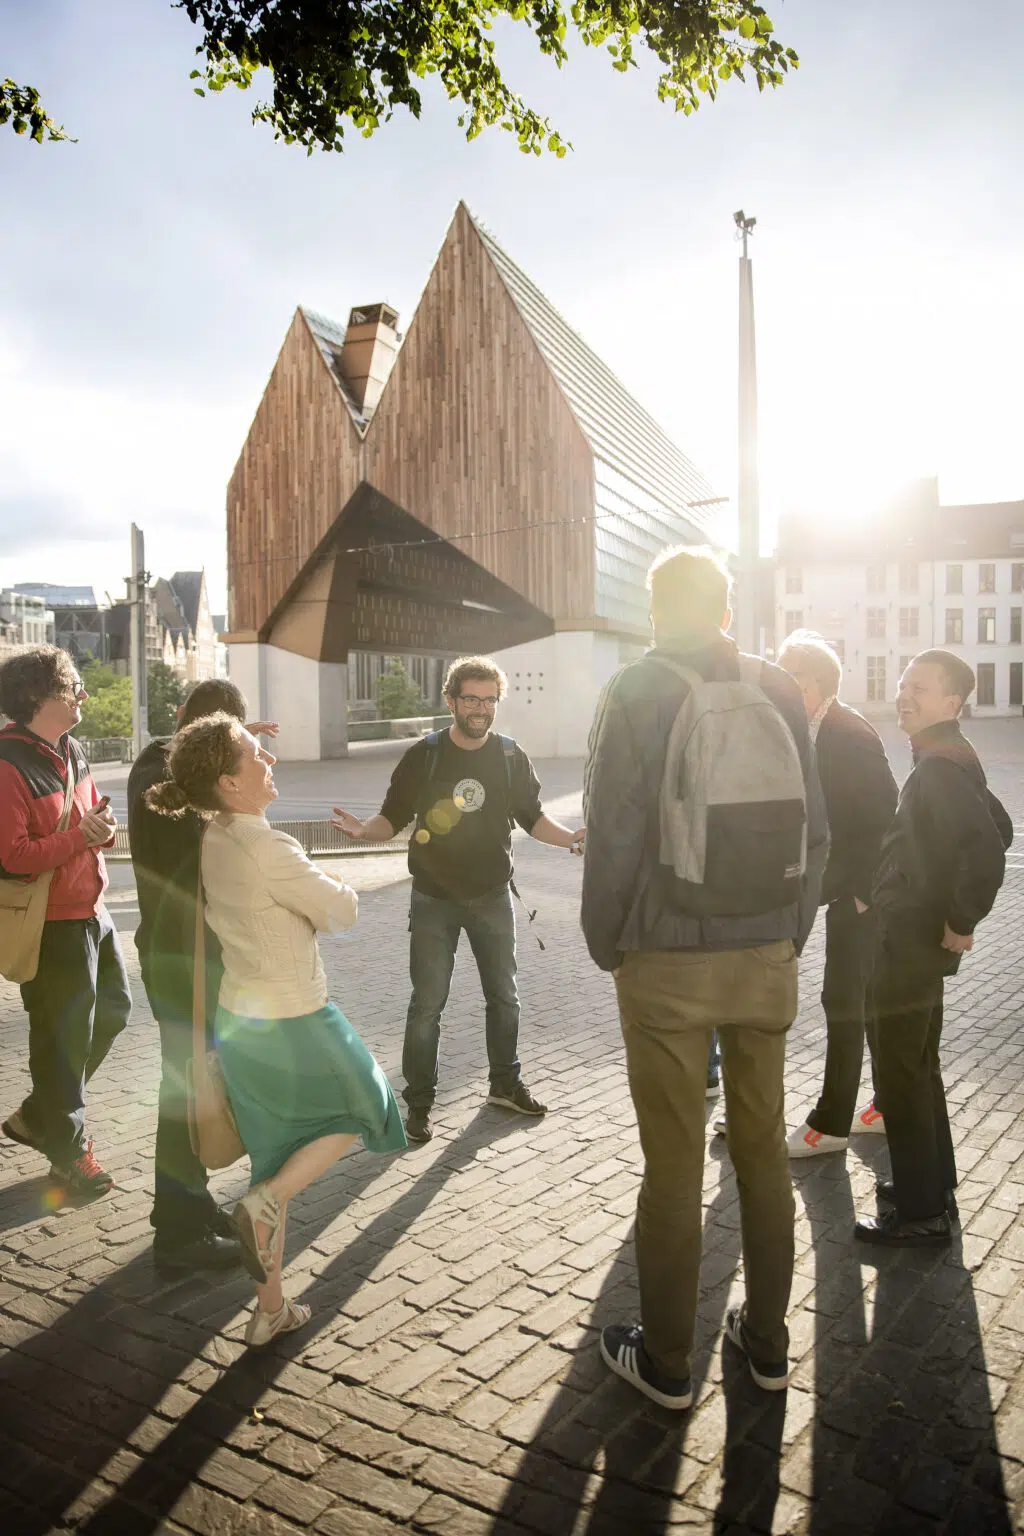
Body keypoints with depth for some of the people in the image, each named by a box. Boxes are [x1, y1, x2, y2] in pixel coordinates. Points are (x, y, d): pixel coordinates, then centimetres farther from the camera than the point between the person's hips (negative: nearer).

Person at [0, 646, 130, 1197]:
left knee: (111, 1010, 21)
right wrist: (79, 838, -27)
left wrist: (103, 825, -5)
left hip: (90, 911, 9)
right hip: (51, 923, -9)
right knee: (64, 1037, 4)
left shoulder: (70, 752, 8)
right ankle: (69, 1153, 22)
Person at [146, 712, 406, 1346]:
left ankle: (271, 1310, 27)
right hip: (293, 1024, -7)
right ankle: (265, 1201, 0)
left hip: (237, 1021, 8)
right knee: (356, 1111, 19)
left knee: (278, 1159, 19)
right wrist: (331, 890, 6)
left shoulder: (207, 841, -2)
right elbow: (344, 911, -14)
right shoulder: (270, 852, -26)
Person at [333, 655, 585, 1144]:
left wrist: (572, 837, -12)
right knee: (427, 1004, 0)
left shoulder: (511, 757, -1)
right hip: (434, 900, -2)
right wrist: (364, 830, -24)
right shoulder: (424, 756, -6)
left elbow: (533, 818, 6)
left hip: (493, 896, 3)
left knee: (503, 996, 14)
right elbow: (392, 819, -3)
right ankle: (418, 1103, 14)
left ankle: (506, 1084, 34)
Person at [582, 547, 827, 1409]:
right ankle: (767, 1342, 30)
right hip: (766, 958, 4)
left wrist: (606, 945, 2)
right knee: (764, 1149, 16)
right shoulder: (778, 691, 2)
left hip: (667, 960, -4)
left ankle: (665, 1362, 21)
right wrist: (791, 934, 13)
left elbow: (614, 836, -11)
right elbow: (816, 830, 3)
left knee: (674, 1163, 6)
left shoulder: (637, 693, -9)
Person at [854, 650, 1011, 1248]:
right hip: (919, 939, 10)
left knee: (901, 1076, 0)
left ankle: (923, 1212, 12)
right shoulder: (949, 758, 10)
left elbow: (988, 850, -34)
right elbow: (998, 830, 20)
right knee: (919, 1067, 21)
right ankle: (933, 1183, 35)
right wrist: (959, 912, 17)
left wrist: (962, 921, -22)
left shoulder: (940, 766, -21)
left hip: (914, 942, -10)